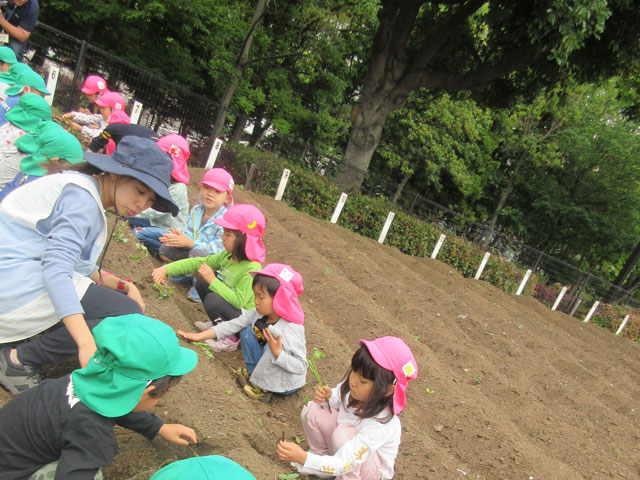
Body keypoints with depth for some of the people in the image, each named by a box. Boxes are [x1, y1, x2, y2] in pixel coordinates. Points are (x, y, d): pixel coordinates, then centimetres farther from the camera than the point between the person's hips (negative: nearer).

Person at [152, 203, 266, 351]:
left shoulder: (252, 268, -29)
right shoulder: (227, 256, -4)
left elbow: (239, 301, -35)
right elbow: (197, 262, -2)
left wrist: (213, 280, -31)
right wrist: (166, 269, -11)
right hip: (231, 304, 8)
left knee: (213, 299, -30)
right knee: (201, 281, 4)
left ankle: (230, 339, -7)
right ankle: (218, 323, 13)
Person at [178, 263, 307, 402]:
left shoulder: (292, 329, -32)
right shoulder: (259, 314, -11)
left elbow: (301, 367, -32)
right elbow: (234, 324, -9)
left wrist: (278, 353, -46)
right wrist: (201, 336, -15)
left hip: (285, 385, -6)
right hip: (267, 368, 7)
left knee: (275, 347, -34)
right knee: (248, 332, -2)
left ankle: (262, 389, -12)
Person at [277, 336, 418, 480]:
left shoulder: (378, 425, -38)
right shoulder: (354, 388, -22)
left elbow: (343, 465, -39)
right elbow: (337, 400, 2)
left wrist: (303, 458, -50)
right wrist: (327, 396, -21)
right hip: (346, 446, 6)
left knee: (344, 433, -36)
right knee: (312, 410, -15)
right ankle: (321, 454, 8)